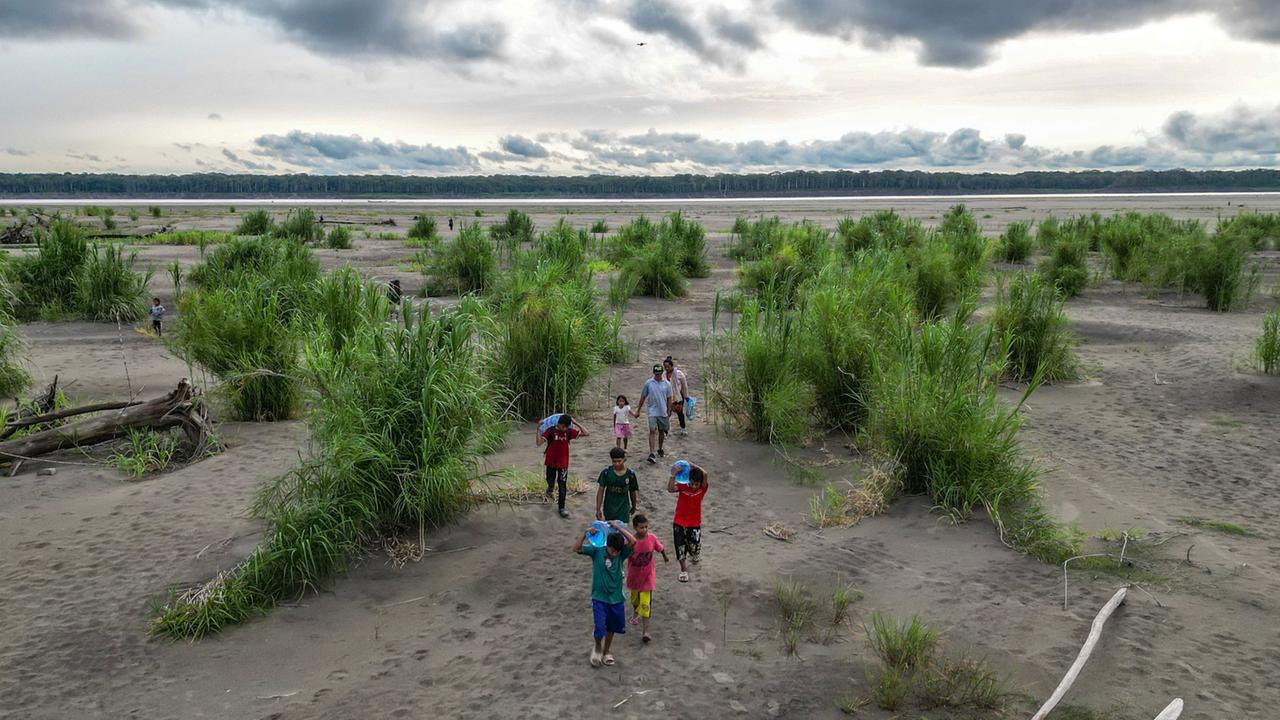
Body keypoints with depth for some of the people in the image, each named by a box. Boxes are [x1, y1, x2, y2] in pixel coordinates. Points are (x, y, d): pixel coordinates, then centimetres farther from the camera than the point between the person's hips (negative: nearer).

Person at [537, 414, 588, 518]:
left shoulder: (569, 431, -7)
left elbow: (586, 433, -10)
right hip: (551, 463, -1)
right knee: (550, 482, 13)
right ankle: (550, 488, 50)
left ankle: (562, 508, 15)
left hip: (563, 463, 1)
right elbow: (539, 442, -22)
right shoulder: (551, 430, -14)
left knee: (563, 486, 3)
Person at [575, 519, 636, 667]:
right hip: (599, 598, -2)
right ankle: (598, 648, 25)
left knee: (612, 627, 17)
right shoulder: (596, 550, -13)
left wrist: (618, 528, -27)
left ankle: (606, 651, 40)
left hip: (616, 598, 2)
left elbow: (633, 541, -26)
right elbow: (576, 548, -22)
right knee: (600, 629, -7)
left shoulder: (621, 554, -9)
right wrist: (585, 532, -35)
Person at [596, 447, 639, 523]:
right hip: (609, 508, 1)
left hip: (623, 509, -1)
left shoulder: (630, 474, -11)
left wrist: (633, 506, 16)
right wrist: (598, 509, -6)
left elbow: (632, 492, 3)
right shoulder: (606, 472, -11)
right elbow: (601, 491, -5)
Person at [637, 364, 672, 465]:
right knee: (652, 431, -14)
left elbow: (669, 398, 7)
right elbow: (643, 397, 5)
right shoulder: (648, 383, -2)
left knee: (661, 431, 14)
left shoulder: (667, 384, 1)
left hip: (663, 412, 2)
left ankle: (660, 449, 35)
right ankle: (651, 454, -18)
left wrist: (669, 410, 3)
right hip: (652, 411, -2)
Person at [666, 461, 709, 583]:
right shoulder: (683, 486, -10)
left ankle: (693, 557, 48)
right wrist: (673, 475, -40)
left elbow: (705, 474, -29)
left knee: (695, 548, 11)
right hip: (679, 523, -1)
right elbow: (670, 489, -30)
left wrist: (692, 465, -26)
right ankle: (684, 570, 22)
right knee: (681, 548, 3)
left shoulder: (702, 489, -11)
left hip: (695, 524, 1)